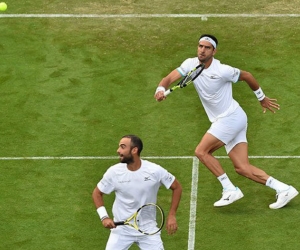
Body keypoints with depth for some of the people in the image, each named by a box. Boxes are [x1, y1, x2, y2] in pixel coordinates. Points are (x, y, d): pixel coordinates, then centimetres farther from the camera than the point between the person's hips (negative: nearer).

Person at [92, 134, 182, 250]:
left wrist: (171, 215, -6)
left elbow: (177, 187, 0)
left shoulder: (155, 171, -15)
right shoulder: (114, 172, -10)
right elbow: (97, 193, 4)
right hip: (121, 229, 1)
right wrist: (104, 217, -10)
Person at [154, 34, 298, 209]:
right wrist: (161, 89, -32)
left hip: (231, 117, -7)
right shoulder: (191, 65, 0)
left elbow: (247, 76, -2)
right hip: (224, 120, 7)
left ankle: (230, 190, -7)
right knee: (242, 168, 1)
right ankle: (284, 189, 0)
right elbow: (169, 79, -8)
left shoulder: (222, 71, -17)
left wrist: (262, 98, 11)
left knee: (202, 151, -12)